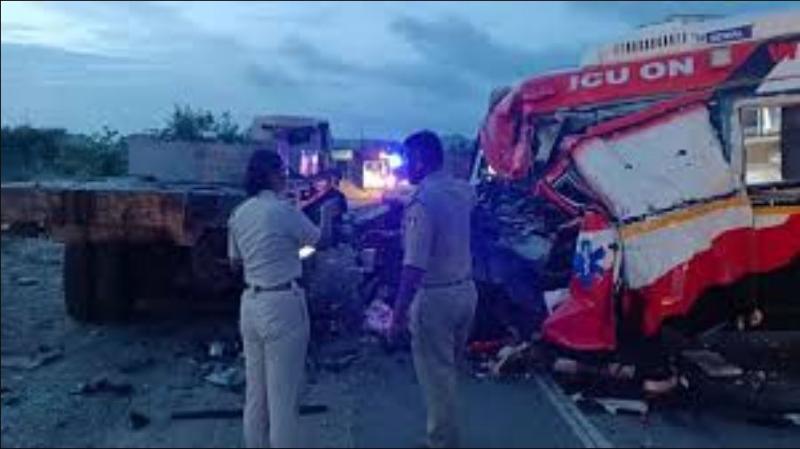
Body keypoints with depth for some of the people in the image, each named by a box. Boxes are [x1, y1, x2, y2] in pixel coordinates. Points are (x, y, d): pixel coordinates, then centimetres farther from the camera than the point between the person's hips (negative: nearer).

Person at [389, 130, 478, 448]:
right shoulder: (463, 191, 2)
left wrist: (398, 315, -19)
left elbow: (414, 267, -26)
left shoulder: (422, 203, -22)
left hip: (435, 297, -8)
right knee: (450, 370, 23)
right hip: (465, 290, 9)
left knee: (436, 376, 7)